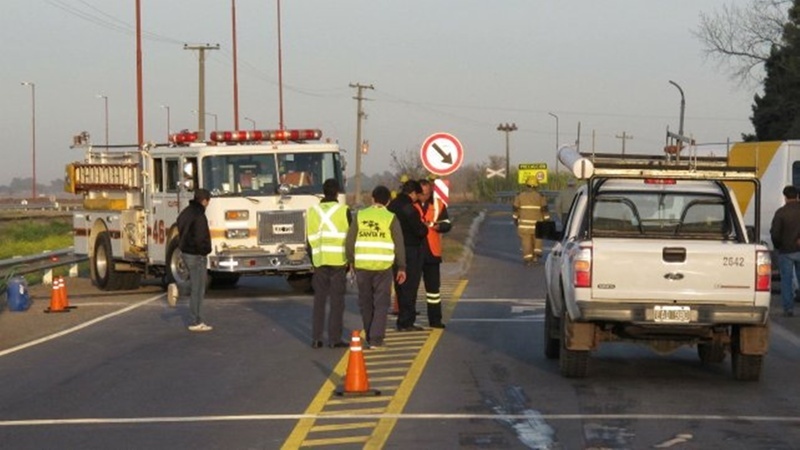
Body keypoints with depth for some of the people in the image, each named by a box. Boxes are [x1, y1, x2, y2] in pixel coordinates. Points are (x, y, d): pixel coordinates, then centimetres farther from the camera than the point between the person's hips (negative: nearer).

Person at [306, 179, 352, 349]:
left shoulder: (312, 211, 8)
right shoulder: (343, 211, -4)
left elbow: (310, 239, 11)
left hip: (319, 261, 3)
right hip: (338, 260, -3)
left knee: (319, 300, 9)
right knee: (337, 300, 0)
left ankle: (316, 339, 7)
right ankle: (334, 339, -1)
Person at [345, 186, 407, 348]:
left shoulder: (360, 216, 4)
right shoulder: (391, 218, -1)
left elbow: (349, 241, 4)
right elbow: (399, 245, -1)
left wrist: (351, 261, 18)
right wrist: (401, 267, 7)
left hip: (362, 266, 2)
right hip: (383, 266, -2)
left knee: (366, 303, 14)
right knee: (381, 304, 2)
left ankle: (370, 337, 22)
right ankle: (376, 339, -6)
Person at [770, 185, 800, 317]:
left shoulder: (781, 212, -10)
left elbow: (775, 233, -10)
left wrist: (778, 246, 8)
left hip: (786, 251, -2)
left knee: (786, 280, 4)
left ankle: (788, 308, 2)